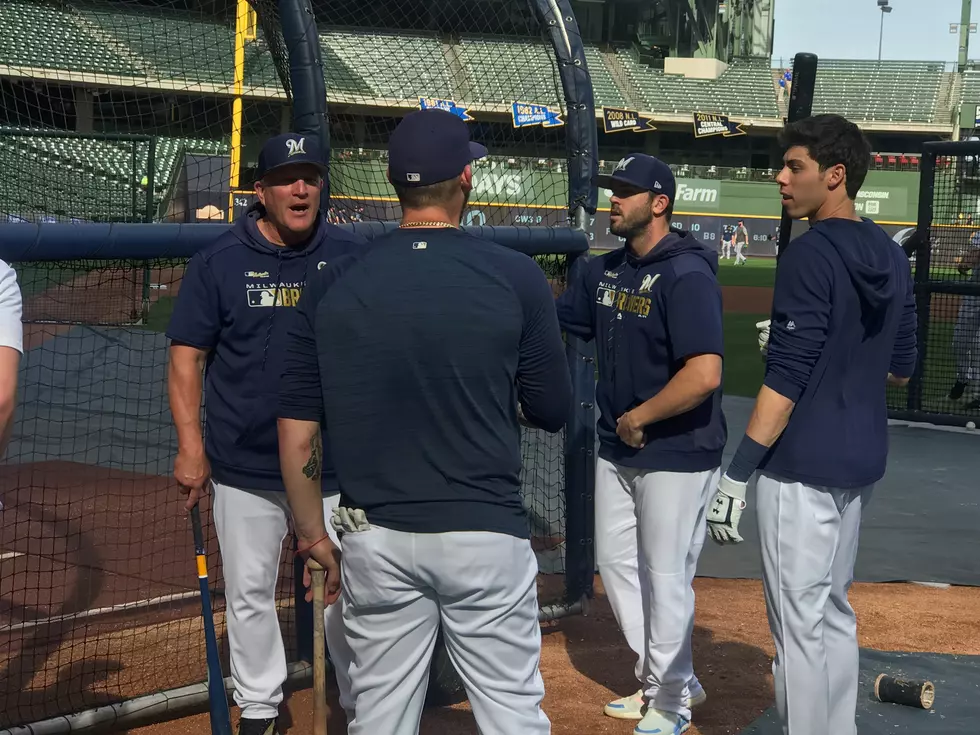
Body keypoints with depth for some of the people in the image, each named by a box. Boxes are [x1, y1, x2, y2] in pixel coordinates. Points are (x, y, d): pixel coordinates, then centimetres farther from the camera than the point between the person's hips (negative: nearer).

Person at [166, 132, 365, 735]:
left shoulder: (352, 256, 1)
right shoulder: (219, 262, -1)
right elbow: (188, 356, 1)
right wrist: (191, 447, -7)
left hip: (336, 468, 0)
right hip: (244, 469, 0)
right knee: (250, 594, 10)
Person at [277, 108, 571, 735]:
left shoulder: (333, 285, -1)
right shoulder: (516, 277, -7)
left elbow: (295, 436, 1)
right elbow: (555, 412, 0)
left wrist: (312, 530, 13)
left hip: (375, 539, 3)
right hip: (486, 535, -2)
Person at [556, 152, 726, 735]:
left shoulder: (687, 275, -20)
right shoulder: (606, 271, 7)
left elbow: (704, 375, -29)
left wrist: (638, 417, -19)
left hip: (678, 455, -9)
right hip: (618, 449, 9)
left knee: (665, 577, 2)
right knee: (617, 564, 17)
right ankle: (668, 681, 33)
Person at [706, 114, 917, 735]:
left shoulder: (811, 254, -15)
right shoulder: (891, 257, 10)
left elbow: (785, 380, -19)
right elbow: (900, 370, 16)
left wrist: (738, 474, -18)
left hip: (804, 465, -9)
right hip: (863, 461, 9)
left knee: (800, 621, -3)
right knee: (834, 610, 18)